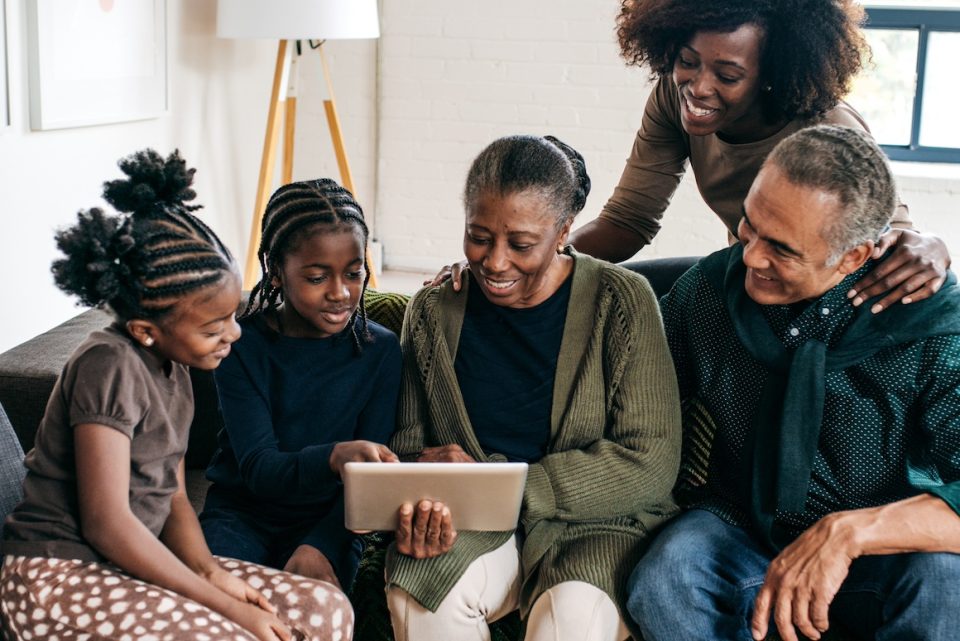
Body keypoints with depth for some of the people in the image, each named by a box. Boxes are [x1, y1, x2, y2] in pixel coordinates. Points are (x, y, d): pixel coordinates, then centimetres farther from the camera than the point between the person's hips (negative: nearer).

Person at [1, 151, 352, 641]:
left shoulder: (173, 370, 9)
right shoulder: (108, 364, -18)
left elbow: (172, 497, 10)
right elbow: (106, 522, -21)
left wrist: (210, 572, -10)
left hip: (133, 566, 8)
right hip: (59, 581, -8)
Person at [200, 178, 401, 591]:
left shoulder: (379, 350, -3)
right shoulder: (242, 345, -7)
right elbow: (257, 468, -16)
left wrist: (319, 547, -21)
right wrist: (333, 457, -38)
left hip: (325, 520, 0)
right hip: (241, 513, 0)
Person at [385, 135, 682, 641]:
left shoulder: (620, 301, -8)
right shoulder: (435, 310, 2)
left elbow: (650, 465, -13)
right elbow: (409, 447, 7)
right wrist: (421, 508, -19)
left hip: (593, 522, -3)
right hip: (472, 525, 3)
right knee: (416, 596, -28)